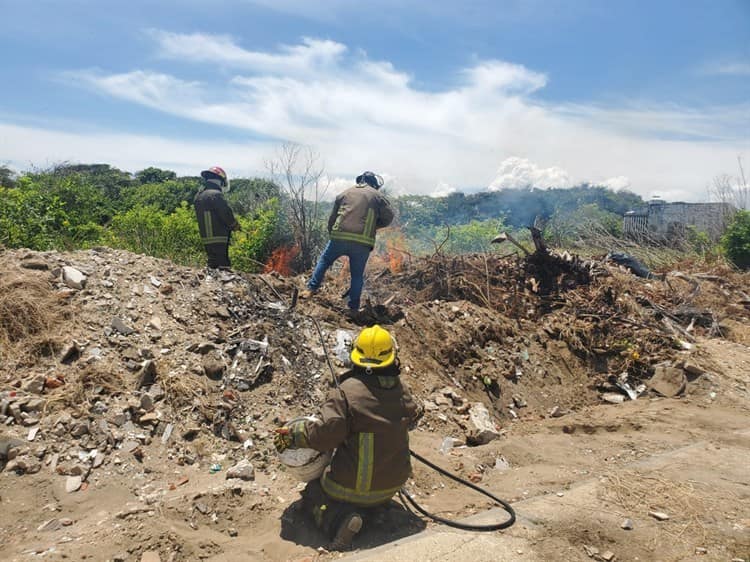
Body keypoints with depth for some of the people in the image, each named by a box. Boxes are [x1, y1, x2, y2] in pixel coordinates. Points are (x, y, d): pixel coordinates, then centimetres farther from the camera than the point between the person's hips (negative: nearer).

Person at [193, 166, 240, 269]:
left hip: (206, 239, 9)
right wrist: (235, 225, 2)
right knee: (223, 264, -8)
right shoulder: (216, 195, -15)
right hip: (218, 240, -9)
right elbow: (226, 213, -17)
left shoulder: (198, 196, 15)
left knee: (213, 264, 16)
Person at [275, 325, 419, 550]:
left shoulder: (347, 391, -23)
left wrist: (293, 434, -12)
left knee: (312, 493, 17)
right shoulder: (401, 390, -7)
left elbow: (327, 433, -27)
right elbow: (411, 416, 11)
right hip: (391, 486, 6)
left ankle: (341, 518, -9)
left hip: (351, 486, -6)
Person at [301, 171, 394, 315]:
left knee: (324, 261, 23)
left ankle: (311, 289, 18)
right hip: (362, 242, -1)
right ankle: (353, 308, 11)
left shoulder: (344, 194, 17)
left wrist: (332, 234, 28)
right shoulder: (378, 196, 11)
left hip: (339, 237, 1)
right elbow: (388, 217, 7)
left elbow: (332, 218, 18)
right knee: (357, 275, 11)